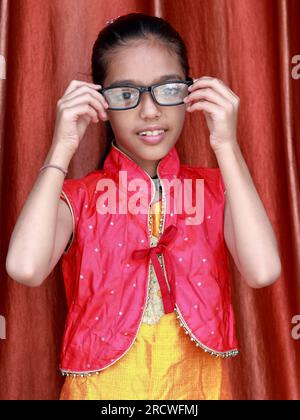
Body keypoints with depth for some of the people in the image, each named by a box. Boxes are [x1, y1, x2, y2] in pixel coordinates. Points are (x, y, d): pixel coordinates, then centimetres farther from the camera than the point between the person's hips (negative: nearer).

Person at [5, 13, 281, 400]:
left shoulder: (214, 189, -3)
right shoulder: (78, 196, -6)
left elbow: (263, 271, -22)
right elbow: (25, 268, -27)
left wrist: (226, 145, -20)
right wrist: (62, 148, -20)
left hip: (197, 387, 2)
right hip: (101, 388, -1)